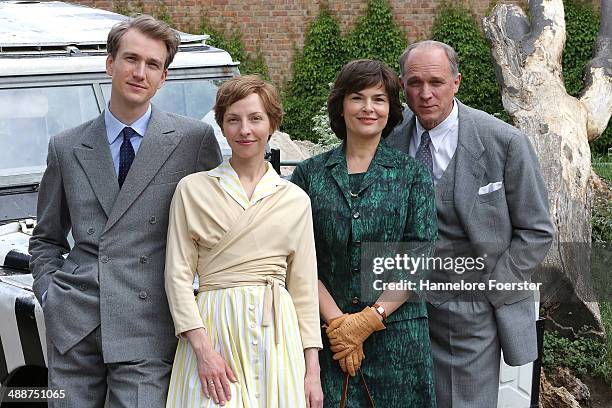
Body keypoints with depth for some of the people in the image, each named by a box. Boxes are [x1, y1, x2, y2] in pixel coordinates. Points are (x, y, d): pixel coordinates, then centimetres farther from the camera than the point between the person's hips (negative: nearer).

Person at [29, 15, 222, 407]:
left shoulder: (195, 138, 0)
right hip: (73, 323, 3)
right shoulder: (67, 147, 10)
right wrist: (49, 294, 6)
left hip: (146, 329, -3)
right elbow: (46, 238, 19)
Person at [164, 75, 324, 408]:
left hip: (276, 335, 2)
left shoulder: (296, 200, 8)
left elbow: (304, 289, 8)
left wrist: (312, 370, 3)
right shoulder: (193, 189, 4)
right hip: (211, 330, -1)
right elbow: (178, 275, -1)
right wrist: (202, 349, -11)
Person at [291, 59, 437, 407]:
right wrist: (337, 321, -11)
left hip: (398, 332, 0)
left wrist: (372, 317, -12)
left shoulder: (412, 174, 3)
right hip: (330, 335, 0)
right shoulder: (310, 174, 4)